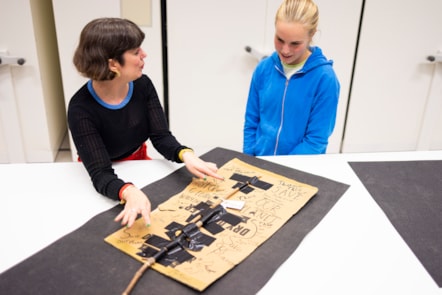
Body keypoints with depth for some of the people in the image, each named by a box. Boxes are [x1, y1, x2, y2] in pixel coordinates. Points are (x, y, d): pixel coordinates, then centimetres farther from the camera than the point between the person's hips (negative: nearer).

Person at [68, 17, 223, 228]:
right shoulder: (81, 109, -27)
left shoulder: (142, 85, -13)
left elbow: (161, 137, -13)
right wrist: (130, 193, -54)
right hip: (110, 182, -4)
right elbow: (101, 174, -32)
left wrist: (186, 155, -35)